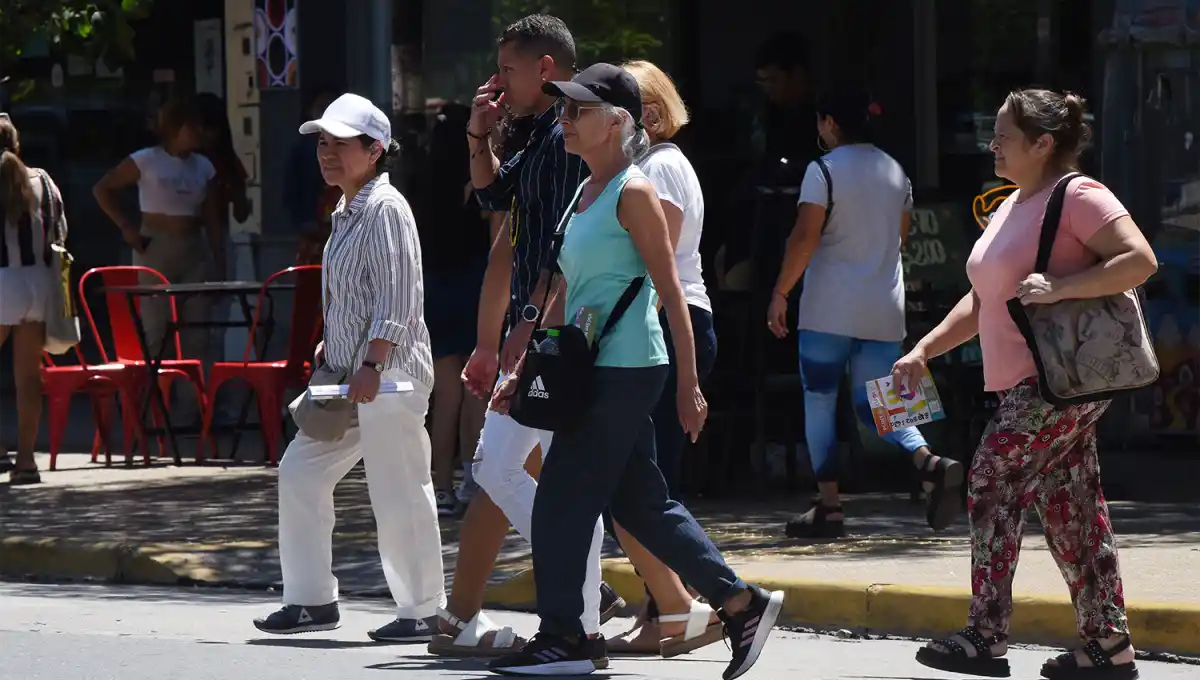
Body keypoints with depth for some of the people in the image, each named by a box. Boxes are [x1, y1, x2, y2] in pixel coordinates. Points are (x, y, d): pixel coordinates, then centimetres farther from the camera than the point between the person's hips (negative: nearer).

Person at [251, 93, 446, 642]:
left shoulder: (385, 209, -12)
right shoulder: (347, 213, 16)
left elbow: (396, 299, -18)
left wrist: (371, 364, -22)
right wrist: (330, 348, 18)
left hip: (388, 374, -10)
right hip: (350, 375, 10)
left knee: (398, 493, -5)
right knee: (300, 471, 9)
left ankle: (423, 611, 3)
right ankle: (311, 598, 14)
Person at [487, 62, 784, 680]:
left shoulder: (633, 193, -11)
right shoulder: (587, 192, 15)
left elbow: (671, 293, -13)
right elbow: (567, 298, 21)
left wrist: (688, 388, -16)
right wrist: (522, 372, 20)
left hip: (623, 371, -9)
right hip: (598, 372, 9)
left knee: (562, 500, -5)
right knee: (640, 503, 11)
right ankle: (742, 604, 16)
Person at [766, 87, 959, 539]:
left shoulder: (824, 170, -8)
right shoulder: (896, 172, 11)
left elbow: (804, 238, -14)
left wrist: (780, 293, -8)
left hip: (830, 309, -5)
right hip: (884, 309, 5)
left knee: (819, 401, 5)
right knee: (873, 406, 8)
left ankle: (829, 507, 0)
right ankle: (930, 463, -19)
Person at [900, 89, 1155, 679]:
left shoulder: (1076, 197, -11)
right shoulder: (1012, 208, 19)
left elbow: (1140, 261, -22)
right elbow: (981, 302, 25)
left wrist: (1059, 288, -28)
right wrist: (924, 350, 16)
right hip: (1026, 386, 10)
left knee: (993, 484, -12)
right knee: (1069, 505, 8)